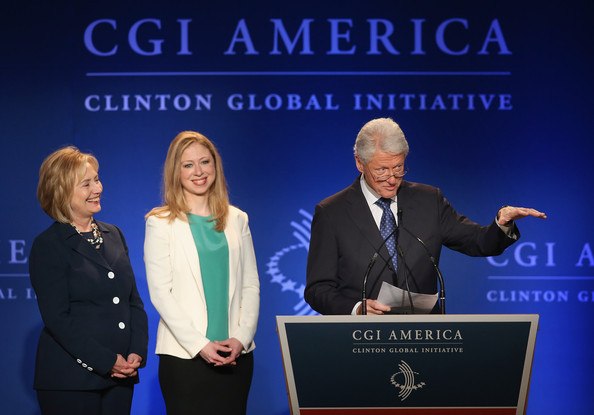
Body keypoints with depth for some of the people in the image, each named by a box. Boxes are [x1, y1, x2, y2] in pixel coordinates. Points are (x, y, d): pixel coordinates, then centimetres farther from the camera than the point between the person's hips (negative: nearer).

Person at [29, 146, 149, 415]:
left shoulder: (113, 235, 14)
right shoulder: (48, 246, -5)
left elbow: (134, 301, 13)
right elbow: (57, 318, -11)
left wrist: (137, 352, -2)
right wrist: (108, 361, -16)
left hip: (120, 376, 5)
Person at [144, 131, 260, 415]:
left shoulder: (237, 220, 11)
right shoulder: (161, 223, 0)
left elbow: (251, 285, 10)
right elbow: (160, 293, -5)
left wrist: (241, 338, -5)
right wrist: (200, 345, -12)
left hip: (236, 354, 3)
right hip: (184, 355, -3)